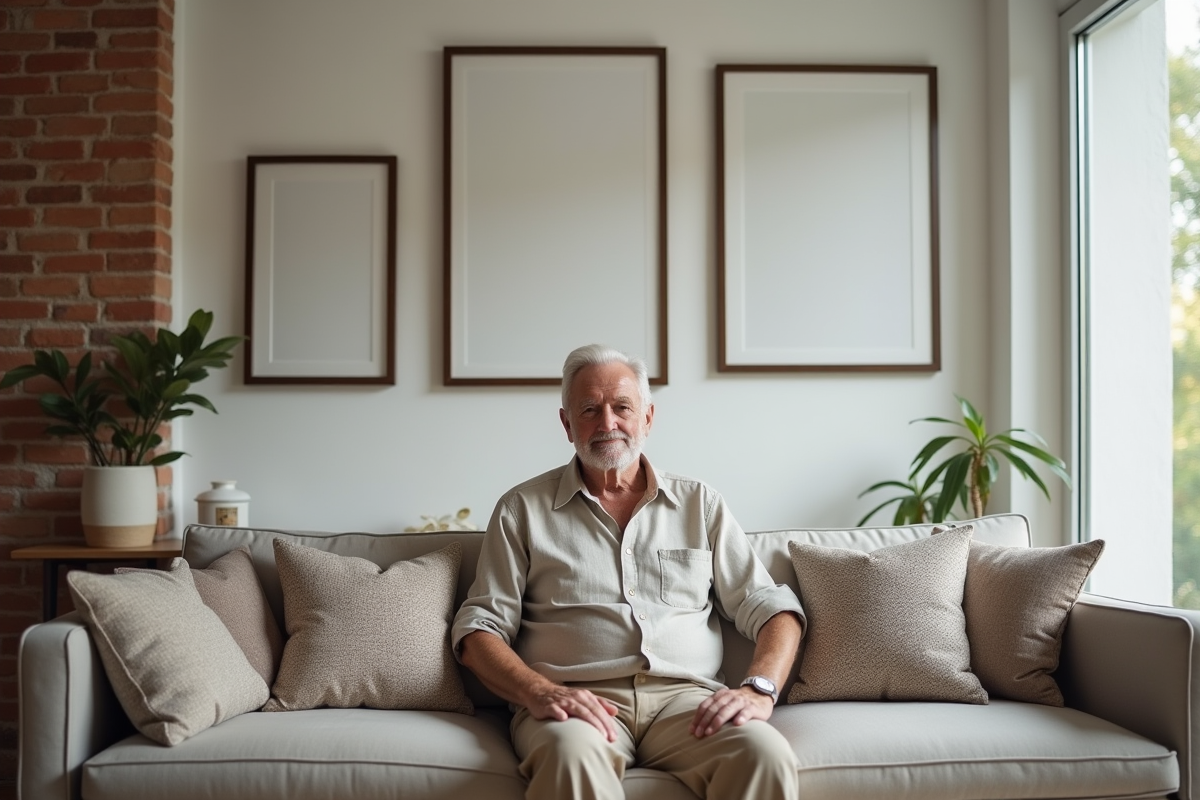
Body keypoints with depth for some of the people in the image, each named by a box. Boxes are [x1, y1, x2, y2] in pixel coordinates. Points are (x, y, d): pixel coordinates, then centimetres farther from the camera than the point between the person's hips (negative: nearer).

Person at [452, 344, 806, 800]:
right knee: (572, 755, -38)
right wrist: (540, 692, -13)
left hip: (685, 695, 2)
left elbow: (768, 607, 14)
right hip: (577, 702, -2)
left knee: (766, 756, -30)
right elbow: (479, 627, 7)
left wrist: (760, 689, -7)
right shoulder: (522, 510, 13)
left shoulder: (699, 504, 18)